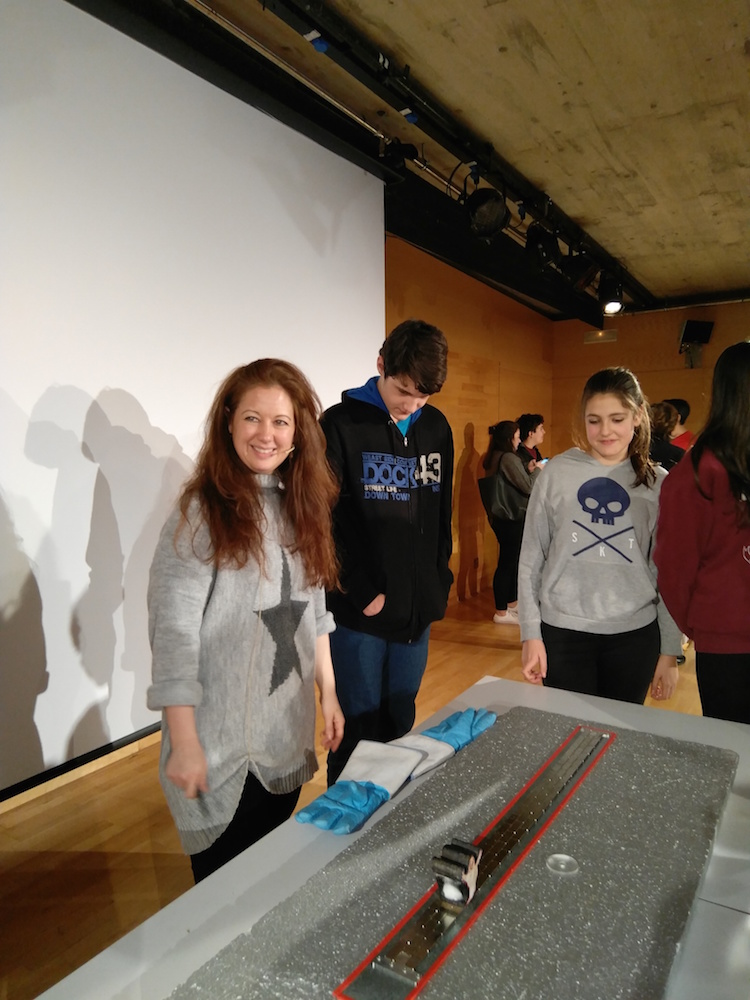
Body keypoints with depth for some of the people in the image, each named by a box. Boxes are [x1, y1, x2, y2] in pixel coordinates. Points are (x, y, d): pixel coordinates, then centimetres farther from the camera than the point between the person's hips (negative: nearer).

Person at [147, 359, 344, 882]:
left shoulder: (302, 505, 5)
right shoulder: (202, 510, -14)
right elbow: (173, 630, -16)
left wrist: (328, 694, 10)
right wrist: (183, 742, -17)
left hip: (288, 732, 6)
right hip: (222, 739, -5)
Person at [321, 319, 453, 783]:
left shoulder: (437, 427, 7)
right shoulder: (341, 424, -9)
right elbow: (327, 521, -12)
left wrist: (439, 580, 8)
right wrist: (362, 593, -12)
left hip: (419, 607, 5)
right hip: (359, 611, -4)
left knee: (402, 720, 17)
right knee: (359, 726, 6)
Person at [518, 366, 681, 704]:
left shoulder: (658, 483, 1)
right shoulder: (557, 472, -3)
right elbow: (531, 559, -1)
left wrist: (670, 650, 4)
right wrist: (531, 633, -3)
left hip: (635, 633, 2)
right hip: (563, 630, -1)